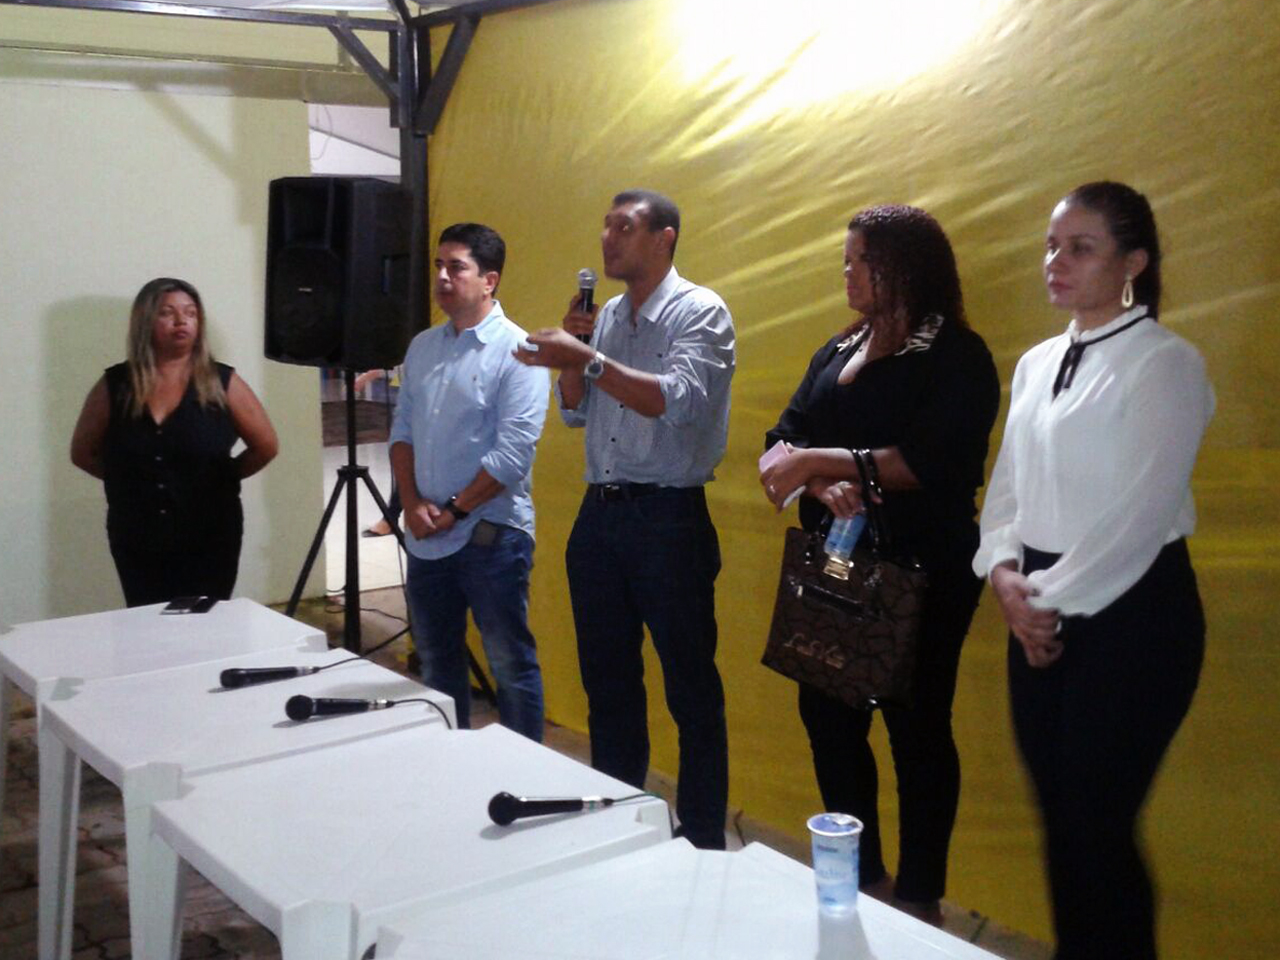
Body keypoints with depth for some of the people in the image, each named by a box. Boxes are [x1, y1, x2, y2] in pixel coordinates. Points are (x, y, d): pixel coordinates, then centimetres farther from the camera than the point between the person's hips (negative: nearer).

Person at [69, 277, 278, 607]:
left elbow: (266, 446, 3)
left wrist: (220, 478, 3)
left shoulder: (221, 382, -4)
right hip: (136, 541, 2)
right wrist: (130, 478, 4)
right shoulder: (114, 386, 0)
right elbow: (83, 453, 11)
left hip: (210, 540, -1)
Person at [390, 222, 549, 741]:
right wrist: (412, 503, -3)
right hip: (427, 537, 7)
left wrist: (454, 511, -13)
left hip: (490, 535, -7)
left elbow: (513, 452, -17)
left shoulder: (516, 351, -11)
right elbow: (402, 430, 12)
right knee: (436, 659, 17)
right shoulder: (422, 347, 10)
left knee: (511, 664, 3)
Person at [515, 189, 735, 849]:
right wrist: (572, 345, 1)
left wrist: (587, 359, -24)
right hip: (599, 514, 8)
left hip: (669, 517, -7)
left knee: (691, 689, 0)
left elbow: (678, 400, -22)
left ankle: (703, 844, 11)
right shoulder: (607, 316, 14)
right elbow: (575, 412, 16)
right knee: (607, 683, 16)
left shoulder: (698, 311, -7)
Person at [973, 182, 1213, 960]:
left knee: (1097, 823, -4)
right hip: (1042, 612, 7)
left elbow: (1142, 511, -16)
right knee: (1058, 815, 13)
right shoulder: (1036, 364, 12)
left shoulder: (1165, 363, -11)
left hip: (1129, 612, -7)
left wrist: (1052, 599, -13)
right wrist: (1005, 571, -5)